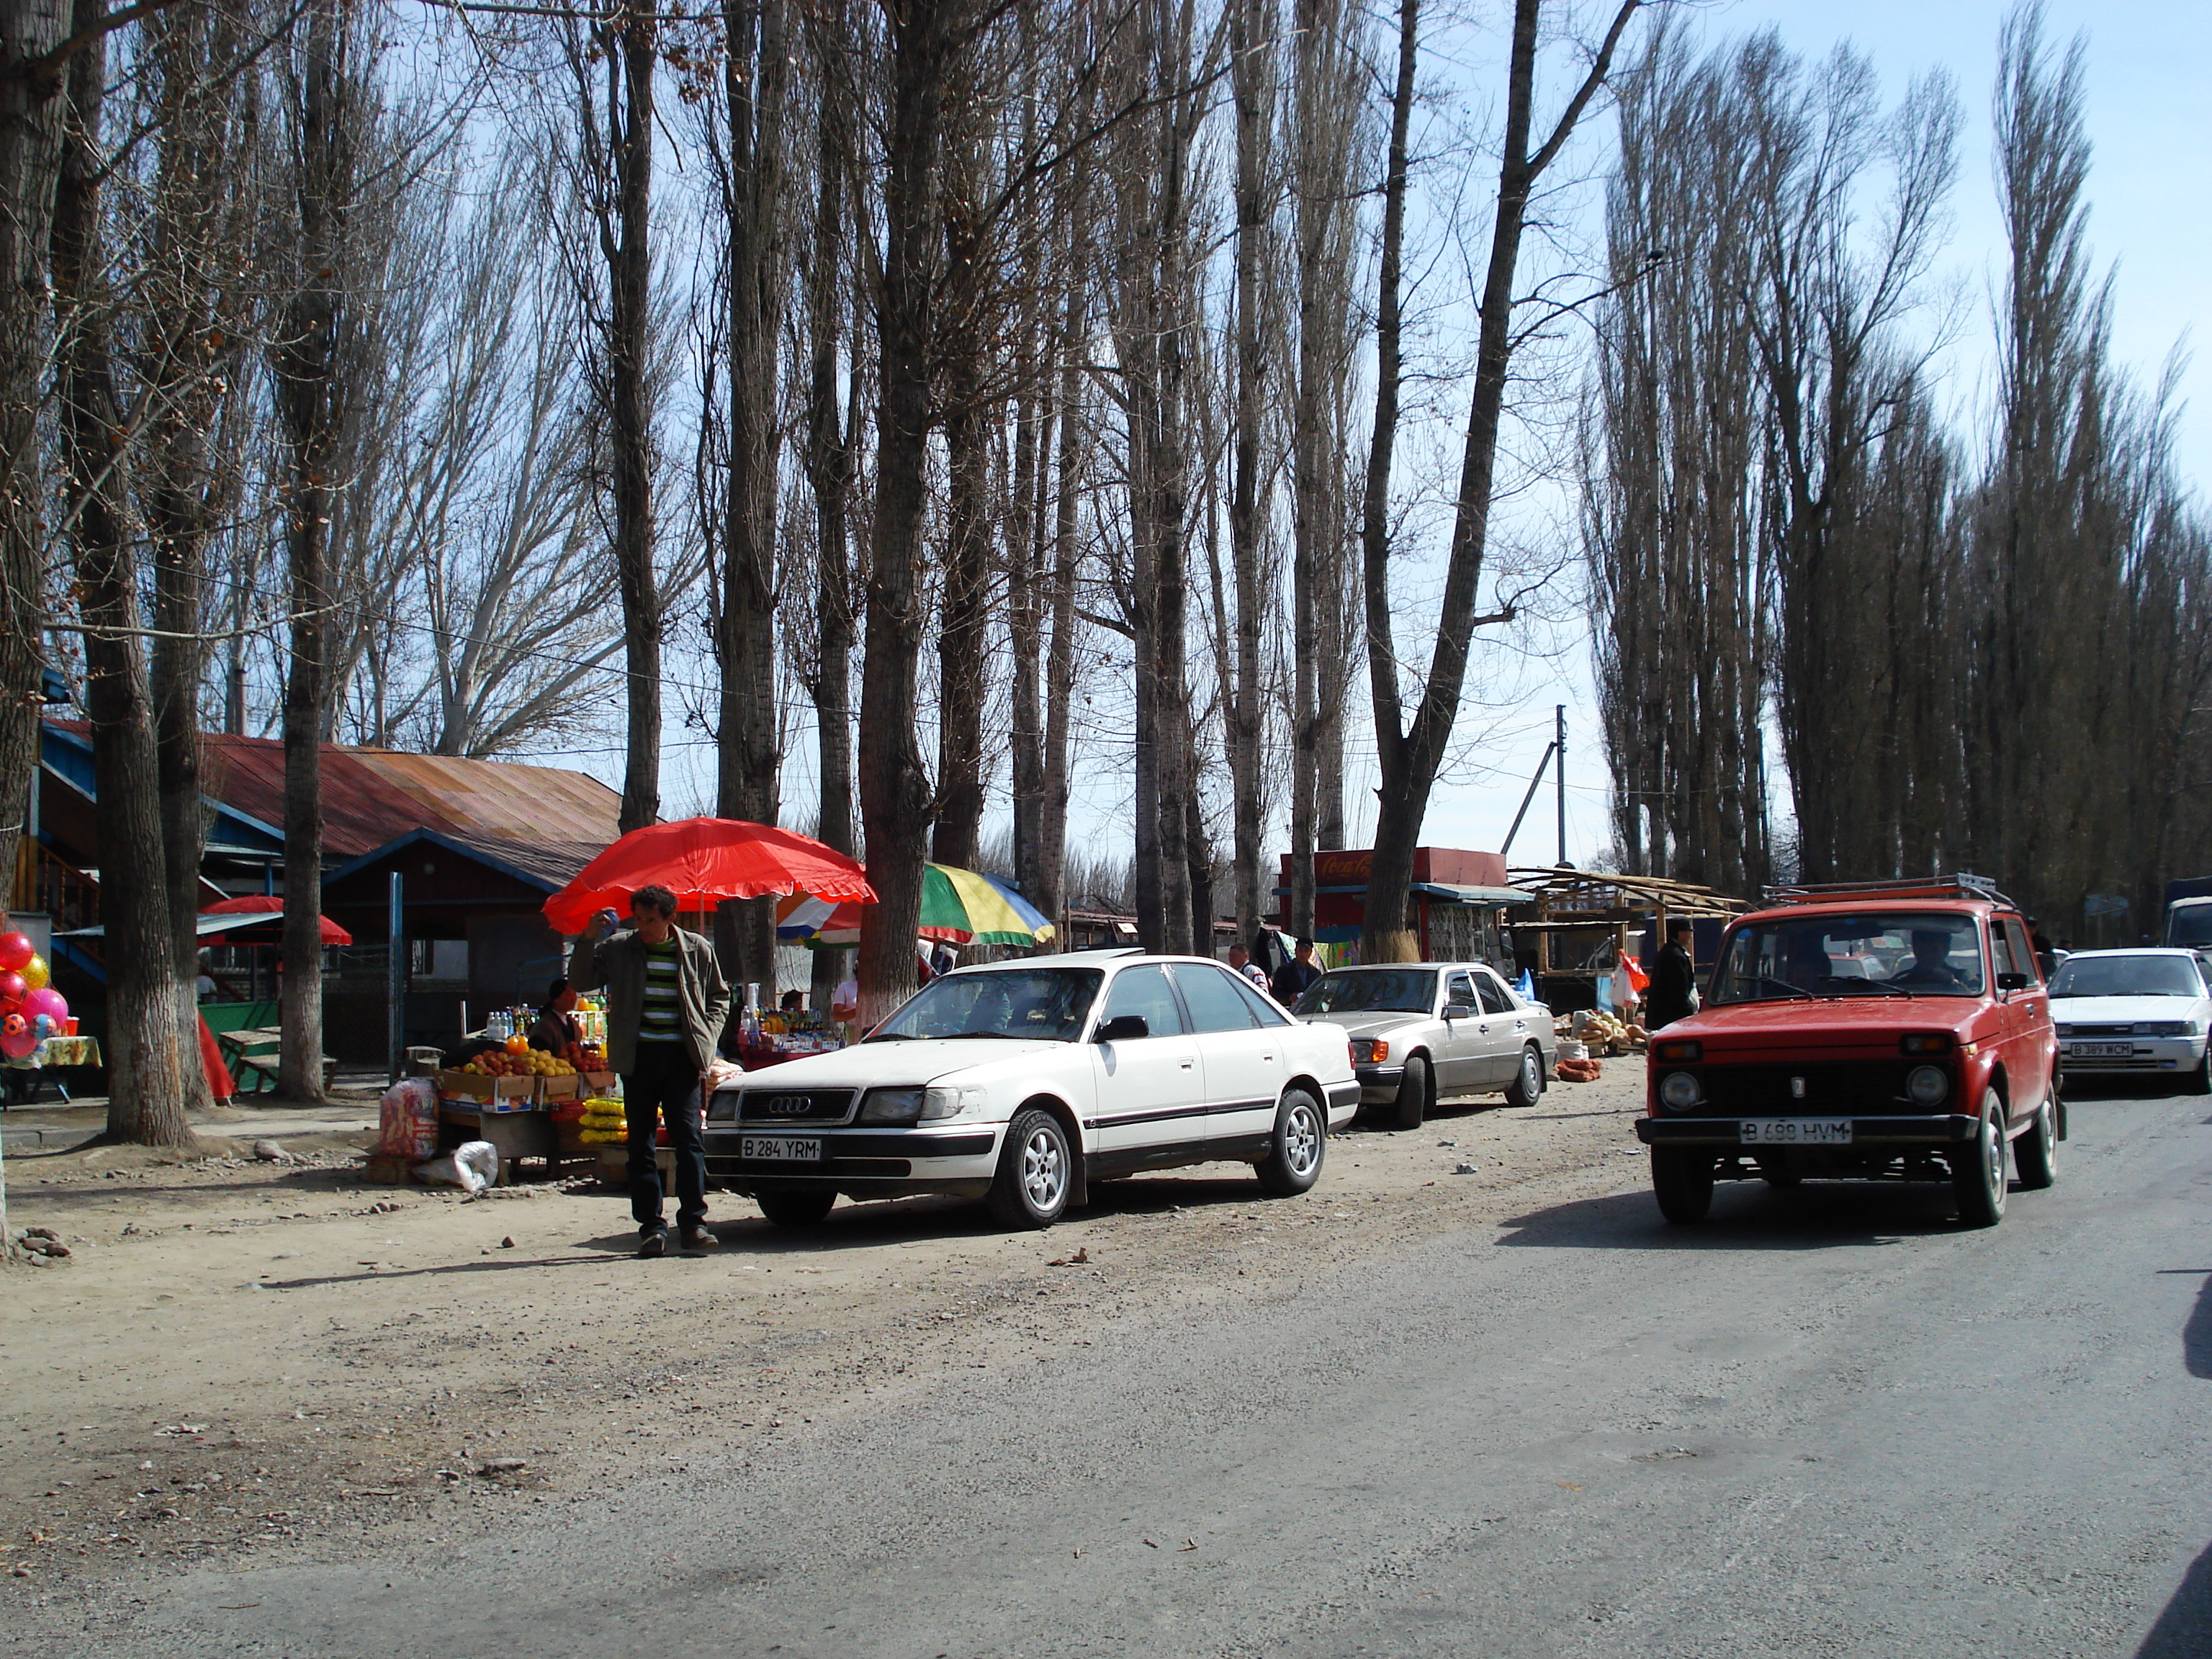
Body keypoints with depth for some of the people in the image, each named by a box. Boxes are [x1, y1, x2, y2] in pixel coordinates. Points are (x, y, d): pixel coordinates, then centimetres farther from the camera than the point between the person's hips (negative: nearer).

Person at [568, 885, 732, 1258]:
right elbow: (580, 982, 4)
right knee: (641, 1143, 2)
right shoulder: (617, 948, 5)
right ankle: (651, 1227, 7)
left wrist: (705, 1039, 1)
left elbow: (719, 998, 15)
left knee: (688, 1137, -7)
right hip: (638, 1056, 1)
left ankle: (692, 1224, -4)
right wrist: (588, 940, -9)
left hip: (681, 1057, -1)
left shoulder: (697, 950, 6)